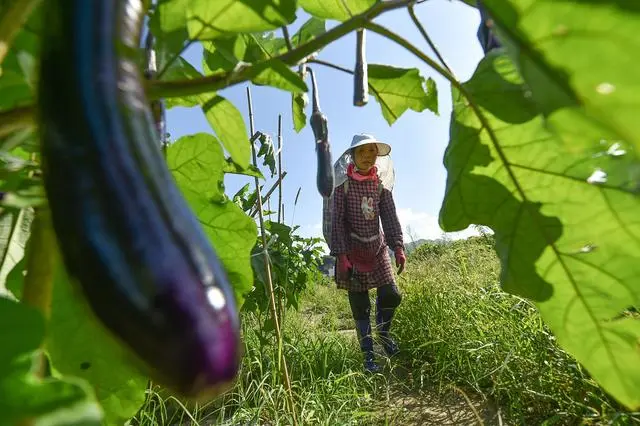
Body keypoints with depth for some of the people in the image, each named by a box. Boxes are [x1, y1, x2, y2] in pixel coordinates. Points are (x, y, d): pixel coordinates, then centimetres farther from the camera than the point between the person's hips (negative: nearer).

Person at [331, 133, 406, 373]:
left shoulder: (381, 185, 3)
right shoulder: (343, 185, -8)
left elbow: (390, 218, -1)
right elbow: (337, 222, -11)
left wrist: (398, 247, -11)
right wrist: (340, 255, -17)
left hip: (378, 248, 3)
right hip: (353, 250, -3)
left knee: (391, 296, 1)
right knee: (359, 305, 3)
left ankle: (383, 332, 33)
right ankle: (368, 355, 20)